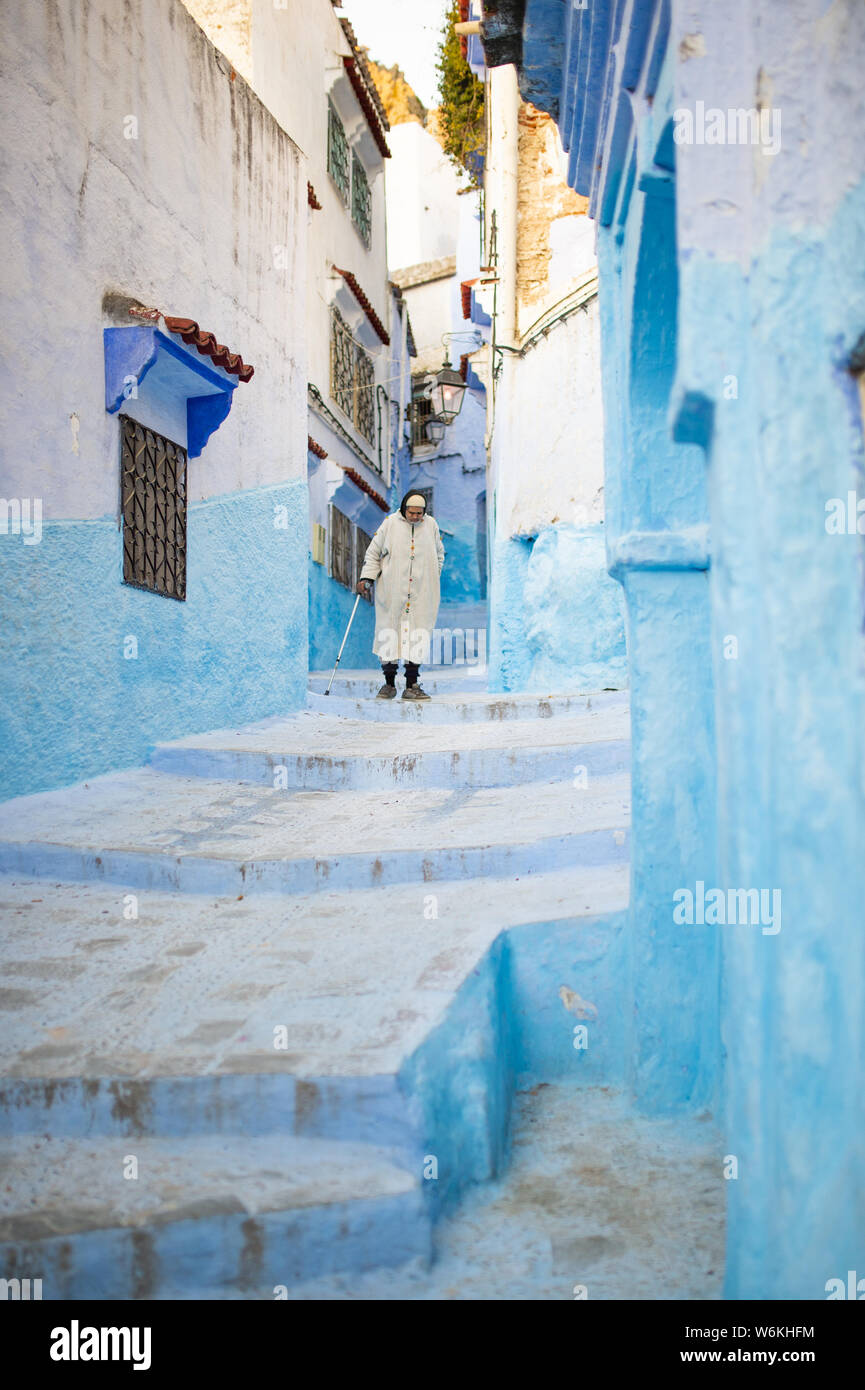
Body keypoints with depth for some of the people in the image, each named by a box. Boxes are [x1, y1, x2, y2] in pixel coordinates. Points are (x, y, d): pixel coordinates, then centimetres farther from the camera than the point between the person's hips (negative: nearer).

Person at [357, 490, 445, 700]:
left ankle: (411, 686, -2)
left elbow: (439, 555, 23)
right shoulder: (390, 523, 2)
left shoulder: (431, 525, 9)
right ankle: (389, 684, 7)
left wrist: (432, 578, 16)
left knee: (418, 635, -5)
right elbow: (373, 553, 8)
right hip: (391, 592, -1)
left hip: (421, 593, 1)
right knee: (388, 632, -2)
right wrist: (366, 577, -1)